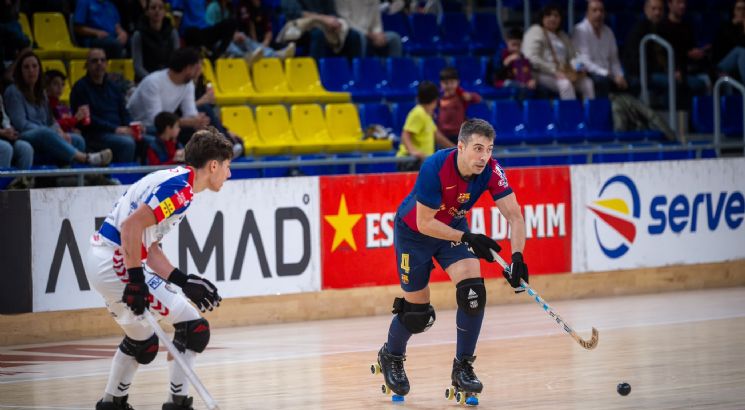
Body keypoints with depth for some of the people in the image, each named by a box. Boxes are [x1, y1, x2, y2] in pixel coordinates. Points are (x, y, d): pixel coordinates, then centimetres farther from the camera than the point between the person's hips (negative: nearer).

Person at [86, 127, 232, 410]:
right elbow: (131, 226, -24)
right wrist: (136, 280, -23)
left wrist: (184, 281, 11)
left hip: (100, 262, 10)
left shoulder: (173, 180, 17)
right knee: (193, 327, -6)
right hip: (117, 263, -10)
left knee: (143, 342, 27)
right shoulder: (180, 187, -13)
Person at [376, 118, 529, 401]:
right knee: (417, 312, 3)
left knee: (473, 291, -18)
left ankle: (463, 367, -1)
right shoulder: (435, 168, -36)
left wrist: (517, 255, -40)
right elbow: (424, 223, -30)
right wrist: (467, 239, -34)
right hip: (413, 231, -4)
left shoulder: (490, 171, -24)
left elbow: (513, 215, -25)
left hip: (454, 227, 4)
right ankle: (390, 356, 35)